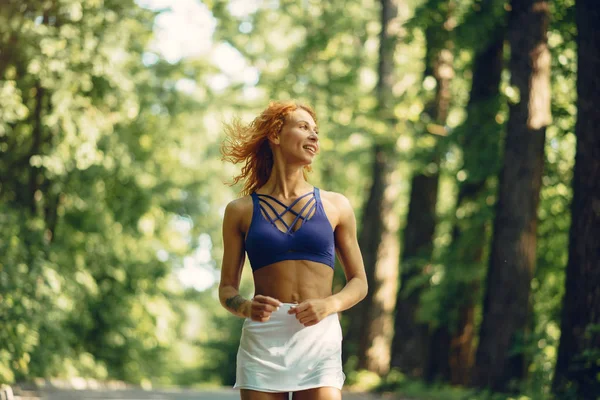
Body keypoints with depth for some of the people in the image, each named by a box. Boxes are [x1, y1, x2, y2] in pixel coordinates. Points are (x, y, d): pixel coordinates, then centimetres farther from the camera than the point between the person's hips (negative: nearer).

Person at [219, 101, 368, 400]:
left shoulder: (336, 206, 12)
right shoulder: (241, 210, 9)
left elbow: (358, 282, 13)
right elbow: (227, 287, 10)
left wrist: (330, 304, -8)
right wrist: (246, 307, -12)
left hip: (319, 339, 0)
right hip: (262, 340, 0)